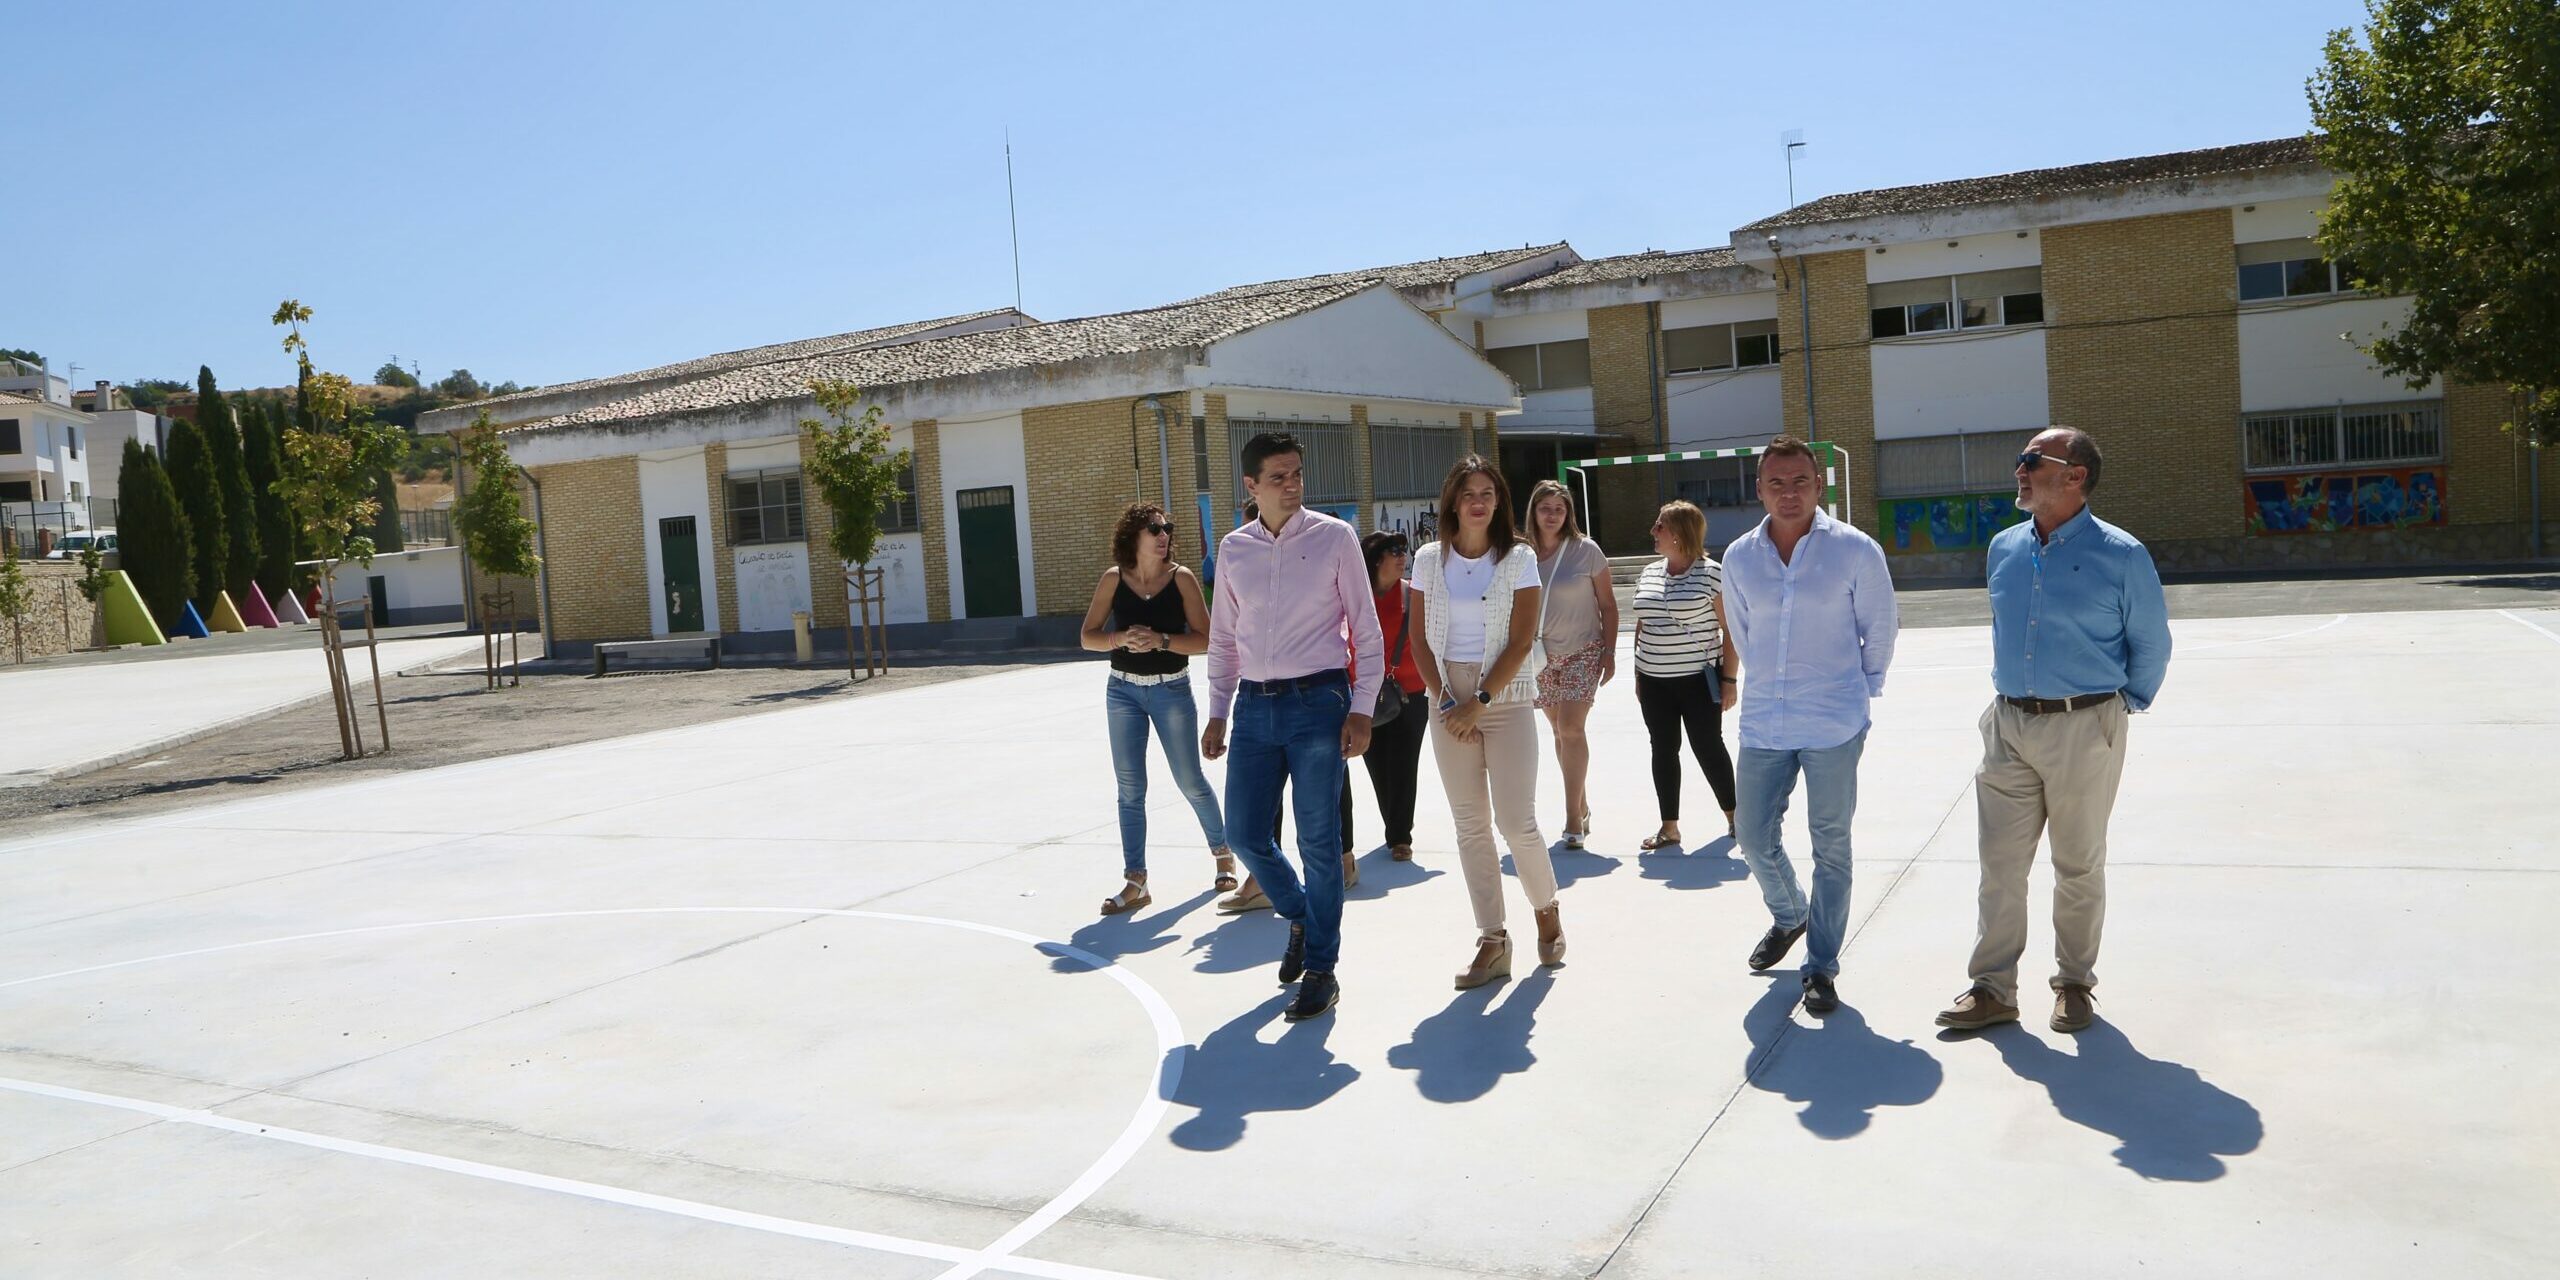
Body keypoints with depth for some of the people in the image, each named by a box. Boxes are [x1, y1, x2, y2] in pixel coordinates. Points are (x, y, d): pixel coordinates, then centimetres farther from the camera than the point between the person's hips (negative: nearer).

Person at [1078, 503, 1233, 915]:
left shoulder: (1181, 578, -7)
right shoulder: (1113, 580, -2)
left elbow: (1205, 639, -10)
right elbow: (1088, 636, 1)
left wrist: (1162, 640, -24)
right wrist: (1120, 638, -18)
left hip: (1172, 690, -2)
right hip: (1123, 690, 2)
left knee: (1191, 781, 6)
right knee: (1130, 788, 2)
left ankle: (1223, 853, 31)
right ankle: (1135, 882, 8)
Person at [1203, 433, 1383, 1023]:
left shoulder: (1335, 537, -3)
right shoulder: (1233, 550, 7)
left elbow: (1367, 629, -1)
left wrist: (1361, 709, -8)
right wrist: (1217, 714, 12)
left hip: (1318, 702, -4)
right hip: (1255, 706, 4)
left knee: (1318, 842, -1)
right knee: (1245, 833, 6)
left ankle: (1321, 969, 12)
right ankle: (1301, 917, 33)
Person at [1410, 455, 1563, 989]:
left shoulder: (1520, 558, -3)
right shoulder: (1430, 560, 4)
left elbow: (1521, 641, -8)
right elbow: (1419, 639, 4)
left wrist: (1479, 702, -13)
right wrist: (1445, 702, -6)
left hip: (1506, 698, -3)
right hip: (1448, 698, 3)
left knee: (1516, 820, -7)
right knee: (1470, 824, 4)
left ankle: (1547, 911, 19)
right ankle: (1493, 941, 10)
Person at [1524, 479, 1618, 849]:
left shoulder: (1586, 551, -6)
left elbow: (1608, 605, -1)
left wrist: (1609, 652, -5)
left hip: (1583, 652, -3)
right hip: (1542, 656, 3)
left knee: (1571, 728, -14)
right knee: (1560, 732, 9)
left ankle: (1573, 818, -11)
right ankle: (1582, 807, 24)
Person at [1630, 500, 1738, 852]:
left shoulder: (1712, 573, -8)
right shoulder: (1649, 575, 9)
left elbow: (1730, 630, -8)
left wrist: (1729, 679, -10)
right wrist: (1638, 675, 16)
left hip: (1698, 679, -6)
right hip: (1655, 682, 6)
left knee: (1708, 748, 1)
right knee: (1663, 750, 7)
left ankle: (1733, 816, 19)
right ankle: (1669, 828, 13)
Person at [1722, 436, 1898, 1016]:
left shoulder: (1856, 550, -6)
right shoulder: (1739, 558, 3)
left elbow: (1879, 631, 4)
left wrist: (1861, 687, 8)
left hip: (1834, 726, -3)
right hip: (1763, 724, 4)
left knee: (1830, 847, 4)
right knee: (1754, 838, 10)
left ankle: (1822, 967, 15)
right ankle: (1789, 917, 39)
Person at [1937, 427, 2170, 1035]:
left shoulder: (2121, 556, -8)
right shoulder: (2003, 549, 7)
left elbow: (2150, 644, 2)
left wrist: (2123, 705, 6)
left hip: (2084, 729, -4)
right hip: (2010, 726, 4)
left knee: (2079, 867, 8)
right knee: (2000, 864, 4)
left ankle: (2074, 984, 23)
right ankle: (1993, 988, 11)